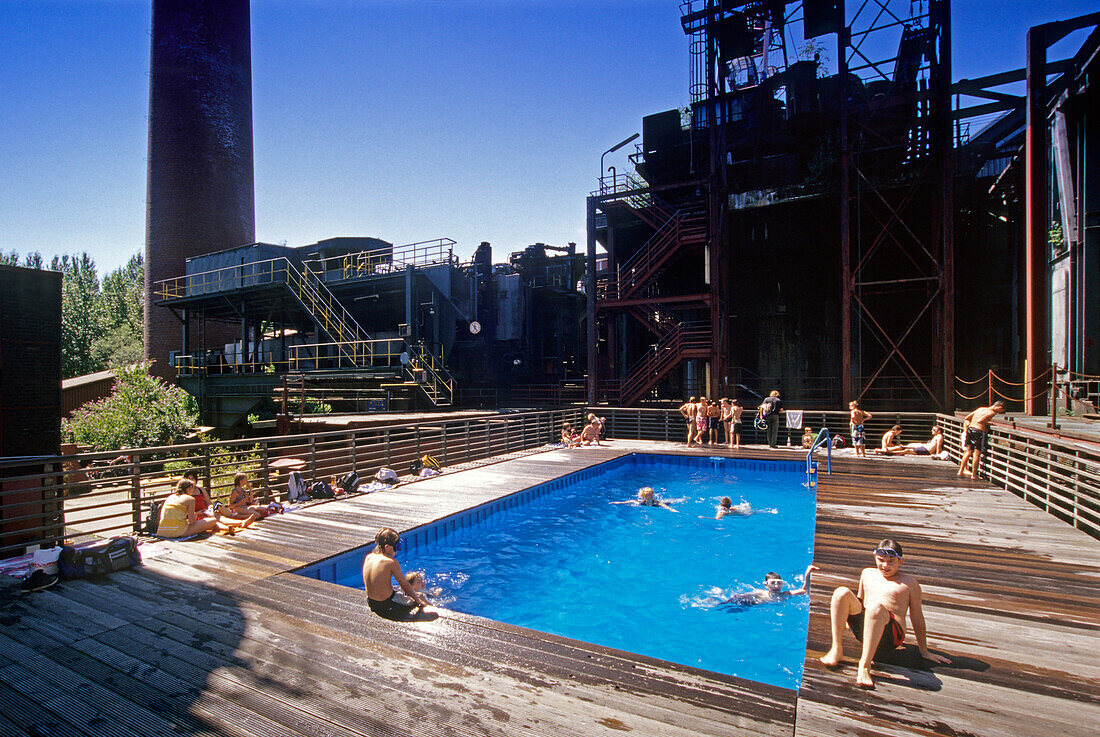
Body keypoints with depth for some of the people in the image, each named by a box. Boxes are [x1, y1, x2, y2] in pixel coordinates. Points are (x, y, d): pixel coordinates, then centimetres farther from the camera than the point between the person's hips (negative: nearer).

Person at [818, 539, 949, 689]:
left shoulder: (909, 582, 10)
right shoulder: (867, 573, 23)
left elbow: (917, 618, 11)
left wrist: (924, 652, 12)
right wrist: (849, 616, 33)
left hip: (891, 633, -4)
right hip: (861, 625, 4)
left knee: (876, 607, -39)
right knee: (841, 593, -24)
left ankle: (864, 665, -39)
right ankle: (837, 649, -23)